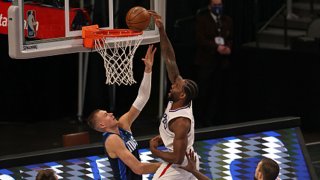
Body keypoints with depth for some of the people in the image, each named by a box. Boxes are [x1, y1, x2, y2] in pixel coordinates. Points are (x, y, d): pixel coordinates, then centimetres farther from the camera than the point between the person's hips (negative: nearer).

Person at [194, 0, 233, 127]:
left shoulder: (227, 20, 14)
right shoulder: (201, 19, -2)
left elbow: (231, 38, 14)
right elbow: (200, 39, -11)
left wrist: (228, 48, -8)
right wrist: (216, 47, -19)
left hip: (222, 61, 5)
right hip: (205, 60, -4)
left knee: (218, 91, 4)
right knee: (203, 91, -3)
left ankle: (213, 120, 9)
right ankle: (199, 120, 6)